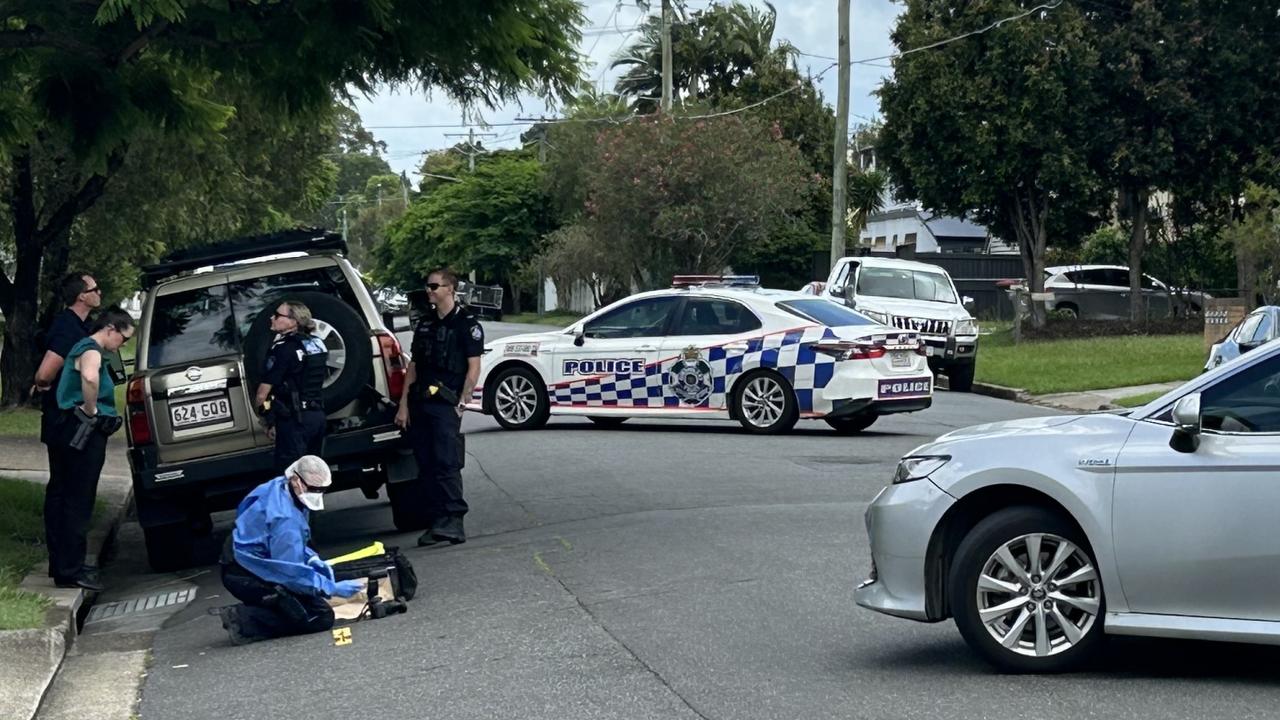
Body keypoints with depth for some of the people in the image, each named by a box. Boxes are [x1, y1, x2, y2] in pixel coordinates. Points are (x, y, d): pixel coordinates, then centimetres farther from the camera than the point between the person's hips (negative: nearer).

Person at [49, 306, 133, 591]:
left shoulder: (85, 348, 18)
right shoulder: (92, 351, -14)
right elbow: (90, 378, -38)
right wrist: (91, 411, -24)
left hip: (77, 434, 10)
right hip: (84, 434, -10)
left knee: (67, 500, 16)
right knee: (78, 503, -7)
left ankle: (61, 565, 24)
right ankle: (70, 572, -6)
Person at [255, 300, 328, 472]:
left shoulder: (283, 349, -14)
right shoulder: (317, 345, 11)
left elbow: (263, 394, -14)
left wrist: (265, 414, 6)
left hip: (294, 419, -9)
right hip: (317, 415, 9)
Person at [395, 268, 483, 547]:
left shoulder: (466, 323, -2)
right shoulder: (425, 324, 18)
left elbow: (474, 368, -5)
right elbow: (413, 367, 19)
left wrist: (461, 403, -11)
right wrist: (404, 405, 12)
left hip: (446, 403, -7)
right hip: (419, 403, 7)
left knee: (446, 462, -13)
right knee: (426, 466, 5)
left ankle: (454, 520, -15)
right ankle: (437, 521, 10)